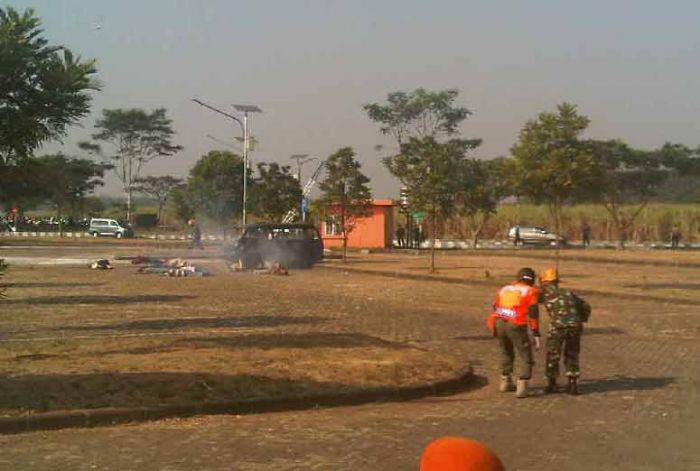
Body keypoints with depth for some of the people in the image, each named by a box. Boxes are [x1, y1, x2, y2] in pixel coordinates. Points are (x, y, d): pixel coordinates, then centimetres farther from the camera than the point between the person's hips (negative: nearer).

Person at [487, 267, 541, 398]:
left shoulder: (504, 289, 21)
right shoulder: (531, 291, 5)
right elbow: (533, 313, -6)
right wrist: (536, 334, -6)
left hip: (499, 324, 5)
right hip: (516, 326, -5)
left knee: (506, 353, 27)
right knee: (525, 357, 7)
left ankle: (505, 382, 34)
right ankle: (522, 387, -6)